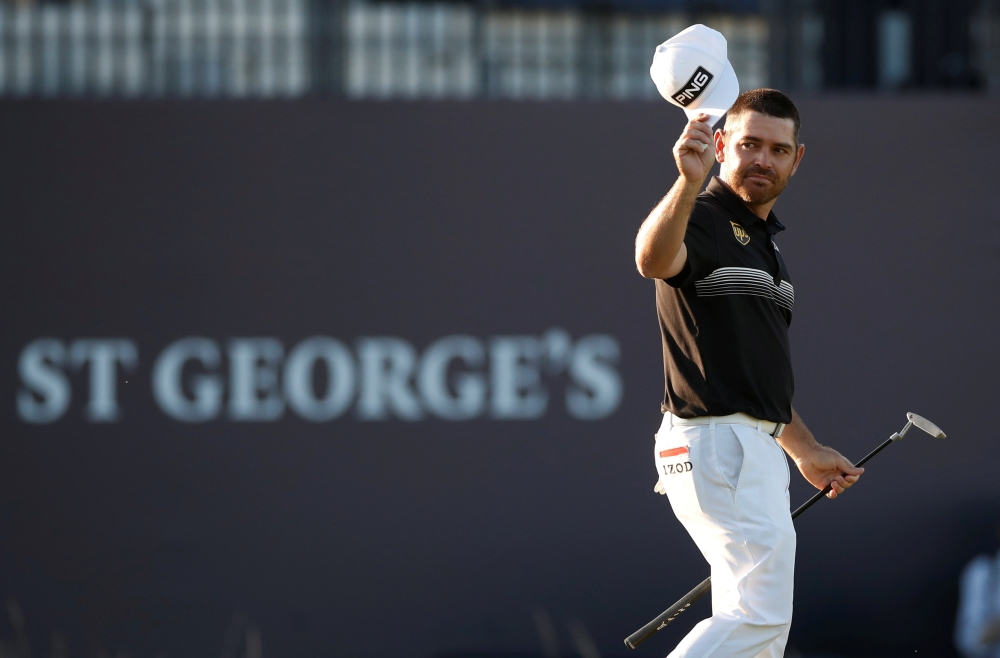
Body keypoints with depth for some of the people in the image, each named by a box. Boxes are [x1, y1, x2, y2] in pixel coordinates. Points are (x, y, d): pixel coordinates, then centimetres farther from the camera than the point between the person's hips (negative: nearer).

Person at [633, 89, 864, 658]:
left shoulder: (766, 240, 20)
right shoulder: (699, 221, -9)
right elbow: (653, 260, -35)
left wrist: (806, 450, 30)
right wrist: (689, 182, -52)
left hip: (757, 449, 10)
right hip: (716, 442, -10)